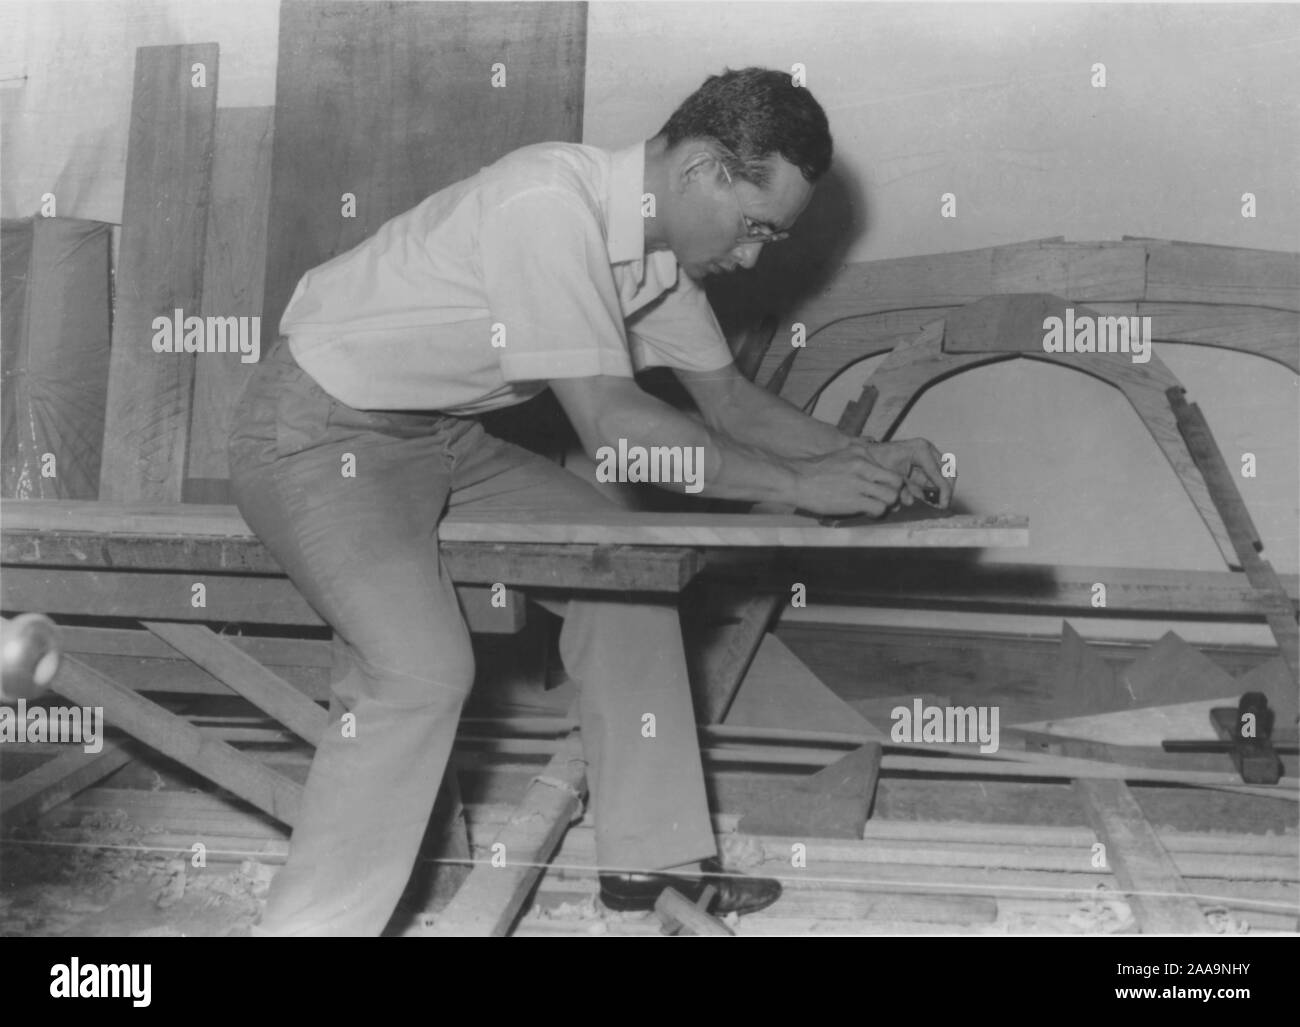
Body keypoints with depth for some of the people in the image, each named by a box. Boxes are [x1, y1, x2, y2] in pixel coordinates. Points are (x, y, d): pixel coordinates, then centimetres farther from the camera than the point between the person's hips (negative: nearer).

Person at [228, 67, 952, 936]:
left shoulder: (659, 242, 0)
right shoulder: (552, 204, -29)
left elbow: (731, 399, 10)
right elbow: (611, 423, -31)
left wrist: (866, 459, -3)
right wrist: (798, 484, -25)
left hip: (440, 437, 9)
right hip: (319, 430, -9)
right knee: (423, 670, -25)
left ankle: (653, 857, 14)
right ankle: (313, 921, -12)